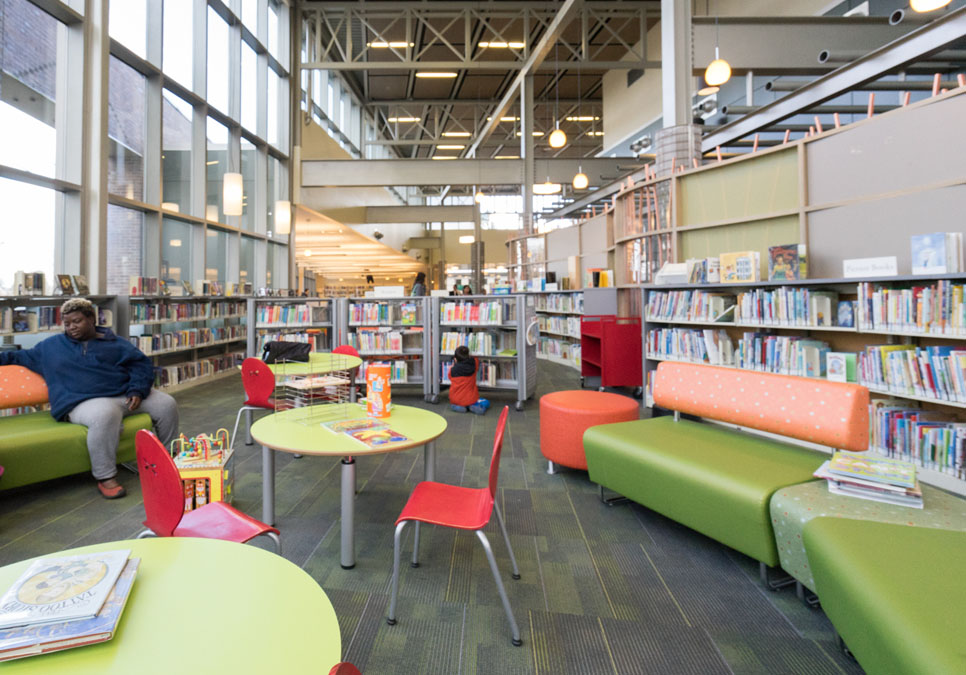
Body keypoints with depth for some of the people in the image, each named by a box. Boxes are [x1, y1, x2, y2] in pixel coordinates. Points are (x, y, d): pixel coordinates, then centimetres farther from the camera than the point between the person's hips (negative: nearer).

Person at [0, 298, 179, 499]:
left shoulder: (116, 343, 15)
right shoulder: (52, 346, 22)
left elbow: (141, 365, 7)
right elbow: (23, 357, 36)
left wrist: (137, 391, -8)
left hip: (126, 395, 3)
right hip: (84, 402, -3)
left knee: (167, 404, -14)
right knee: (105, 415, -41)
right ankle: (105, 478, -30)